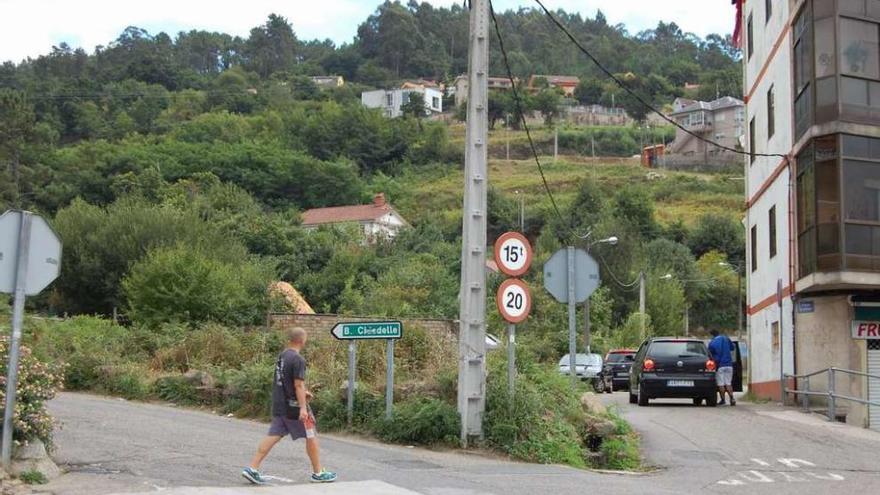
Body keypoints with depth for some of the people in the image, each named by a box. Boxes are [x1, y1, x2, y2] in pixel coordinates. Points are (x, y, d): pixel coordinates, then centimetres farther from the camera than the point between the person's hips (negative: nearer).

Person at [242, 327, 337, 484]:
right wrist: (303, 407, -23)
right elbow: (298, 384, -21)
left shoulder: (281, 356, 10)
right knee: (311, 436, 6)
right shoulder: (298, 359, -17)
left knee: (273, 436, 8)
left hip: (278, 405, 8)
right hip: (293, 405, -8)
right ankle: (318, 473, 15)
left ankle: (252, 469, 1)